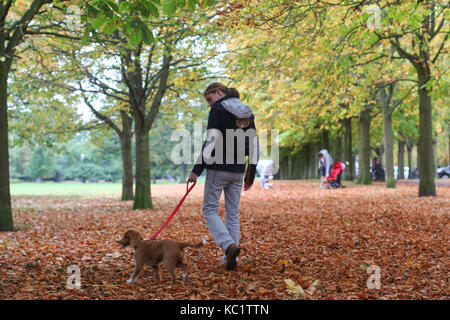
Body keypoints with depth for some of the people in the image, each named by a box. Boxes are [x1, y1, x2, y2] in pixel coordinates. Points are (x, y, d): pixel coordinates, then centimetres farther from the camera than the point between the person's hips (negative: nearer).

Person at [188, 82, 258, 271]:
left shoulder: (218, 109, -7)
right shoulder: (247, 113, 13)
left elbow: (211, 141, -16)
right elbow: (254, 145, 13)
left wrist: (197, 169, -16)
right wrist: (251, 175, 17)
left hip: (219, 168, -6)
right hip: (238, 170, 6)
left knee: (210, 209, 3)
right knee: (233, 213, 10)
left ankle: (229, 245, -18)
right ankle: (229, 259, 10)